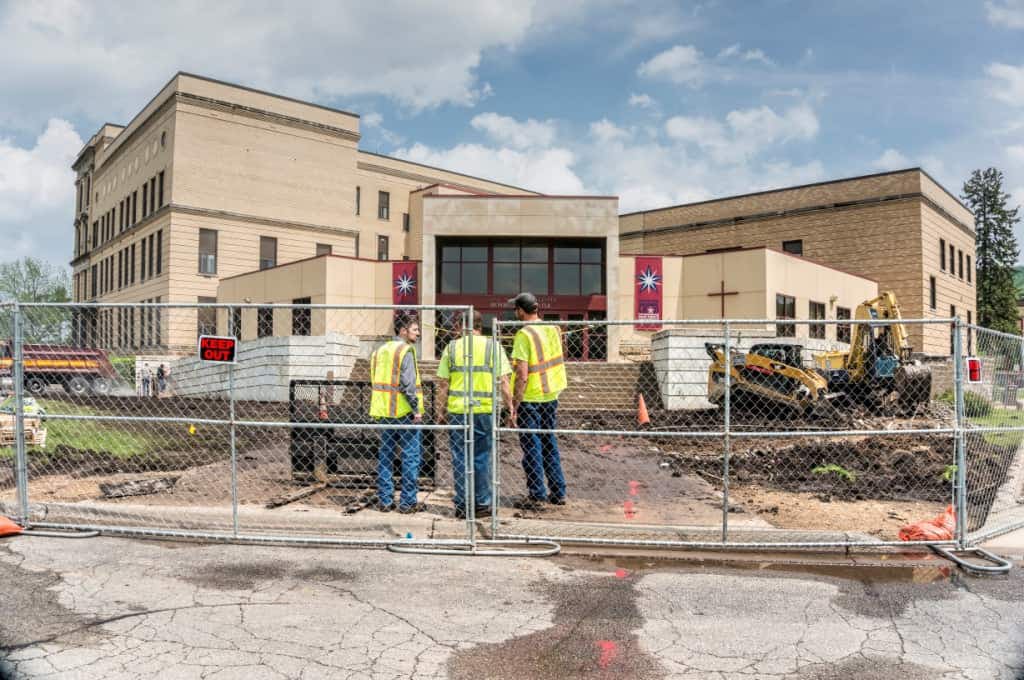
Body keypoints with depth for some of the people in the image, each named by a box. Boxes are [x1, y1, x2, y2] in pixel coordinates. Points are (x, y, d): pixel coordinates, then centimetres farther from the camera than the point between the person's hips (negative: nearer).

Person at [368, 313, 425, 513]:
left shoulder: (380, 350, 15)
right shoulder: (405, 350, -11)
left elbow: (375, 381, 17)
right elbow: (407, 384, -19)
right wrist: (416, 409, -16)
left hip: (384, 412, 8)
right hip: (404, 412, -8)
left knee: (385, 455, 11)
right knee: (410, 456, 0)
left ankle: (385, 500, 15)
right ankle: (408, 501, 2)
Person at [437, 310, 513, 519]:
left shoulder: (452, 347, 3)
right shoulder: (493, 346, 1)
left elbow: (443, 384, 3)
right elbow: (503, 382, -4)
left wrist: (442, 410, 12)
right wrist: (510, 407, 4)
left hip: (457, 410, 0)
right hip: (485, 410, 0)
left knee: (460, 458, 8)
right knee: (482, 457, 11)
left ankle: (462, 505, 12)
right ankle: (482, 502, 16)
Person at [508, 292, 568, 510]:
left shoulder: (524, 334, -17)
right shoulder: (553, 329, 4)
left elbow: (522, 375, -20)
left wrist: (514, 406, -15)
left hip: (530, 399, -7)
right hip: (551, 396, 7)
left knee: (532, 448, 2)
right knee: (550, 444, 16)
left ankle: (537, 496, 8)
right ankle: (558, 492, 22)